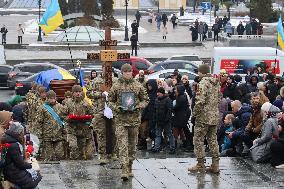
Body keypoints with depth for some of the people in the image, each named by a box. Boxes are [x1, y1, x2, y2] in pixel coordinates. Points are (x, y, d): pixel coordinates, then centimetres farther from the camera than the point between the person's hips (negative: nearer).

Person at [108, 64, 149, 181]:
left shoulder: (138, 86, 5)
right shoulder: (116, 86, 2)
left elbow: (145, 100, 11)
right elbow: (110, 101, 9)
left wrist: (138, 107, -7)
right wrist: (117, 108, -10)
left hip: (134, 118, 2)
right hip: (120, 119, -2)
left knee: (132, 145, 10)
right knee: (122, 145, -11)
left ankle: (129, 168, 25)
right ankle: (125, 170, -17)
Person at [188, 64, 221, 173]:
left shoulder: (203, 83, -16)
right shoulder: (216, 83, 10)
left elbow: (200, 101, -22)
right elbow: (219, 98, 16)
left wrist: (195, 113, -10)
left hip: (204, 116, -8)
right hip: (215, 116, 8)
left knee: (198, 139, 2)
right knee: (213, 139, 13)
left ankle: (200, 164, 2)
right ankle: (215, 165, 12)